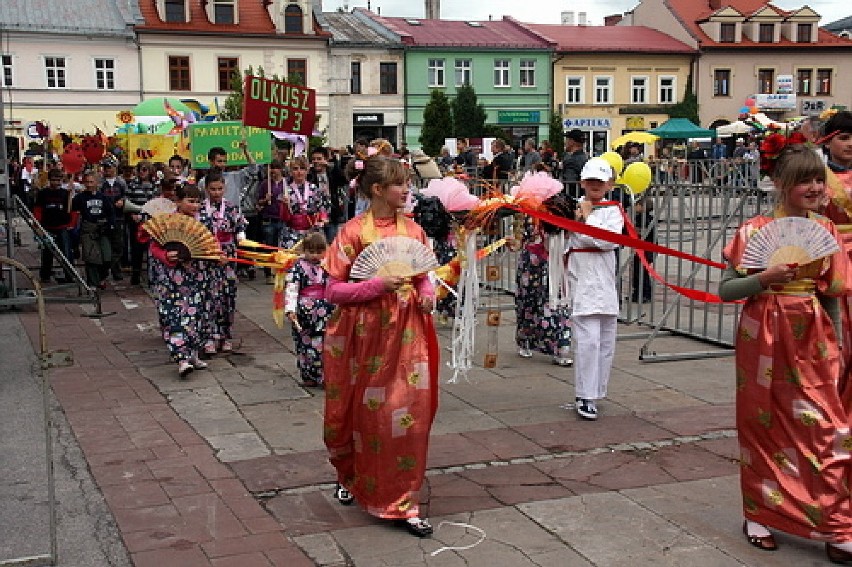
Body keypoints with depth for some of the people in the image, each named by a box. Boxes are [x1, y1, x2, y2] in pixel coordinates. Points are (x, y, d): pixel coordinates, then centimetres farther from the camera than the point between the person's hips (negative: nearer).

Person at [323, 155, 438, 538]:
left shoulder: (412, 230, 4)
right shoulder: (354, 232, -9)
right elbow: (333, 290, -10)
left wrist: (428, 294, -5)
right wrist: (378, 285, -21)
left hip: (407, 333, 3)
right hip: (365, 333, -3)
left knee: (409, 415, 0)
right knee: (366, 414, 10)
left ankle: (401, 503, 12)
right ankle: (350, 476, 40)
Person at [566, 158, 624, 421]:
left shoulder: (613, 211, 8)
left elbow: (610, 241, -9)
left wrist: (587, 218, -5)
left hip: (606, 283, 4)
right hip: (582, 281, -4)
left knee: (606, 341, 9)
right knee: (588, 339, -12)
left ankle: (595, 392, 22)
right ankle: (585, 397, -5)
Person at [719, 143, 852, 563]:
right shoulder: (755, 230, -7)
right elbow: (726, 289, -6)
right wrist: (765, 279, -22)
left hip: (812, 339, 3)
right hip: (765, 337, -3)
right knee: (763, 424, 7)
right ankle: (759, 514, 24)